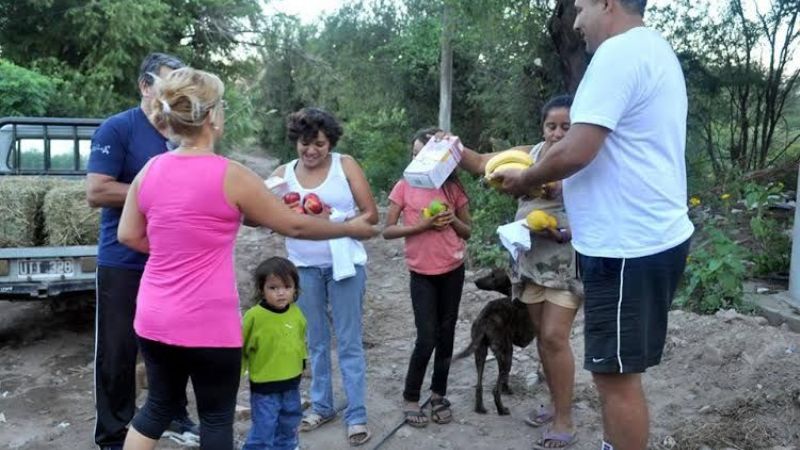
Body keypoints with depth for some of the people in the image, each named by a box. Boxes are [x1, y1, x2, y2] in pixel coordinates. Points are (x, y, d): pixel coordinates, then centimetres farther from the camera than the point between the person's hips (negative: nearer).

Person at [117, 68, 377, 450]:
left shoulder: (150, 170, 1)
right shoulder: (231, 175, -15)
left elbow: (128, 236, 10)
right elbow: (294, 226, -7)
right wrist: (350, 228, 7)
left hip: (154, 317, 6)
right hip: (208, 324, -6)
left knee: (159, 406, 22)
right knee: (217, 417, 11)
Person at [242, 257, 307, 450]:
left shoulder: (296, 313, -3)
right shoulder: (254, 316, -20)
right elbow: (242, 347, -12)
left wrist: (301, 364, 20)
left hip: (291, 385, 5)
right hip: (264, 387, -5)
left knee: (288, 428, 23)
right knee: (263, 432, 2)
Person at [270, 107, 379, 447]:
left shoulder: (345, 165, -3)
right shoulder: (283, 173, 3)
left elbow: (371, 214, -4)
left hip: (344, 263, -2)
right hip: (304, 266, 3)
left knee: (349, 343, 3)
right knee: (316, 341, 14)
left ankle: (356, 415, 11)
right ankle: (321, 406, 29)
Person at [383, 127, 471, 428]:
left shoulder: (453, 188, 1)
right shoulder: (404, 186, -4)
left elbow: (468, 232, 8)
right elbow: (387, 231, -6)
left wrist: (453, 220, -12)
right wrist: (420, 225, -18)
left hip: (452, 271, 2)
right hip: (422, 274, -2)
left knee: (445, 334, 10)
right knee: (426, 338, -4)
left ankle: (438, 394, 25)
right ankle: (411, 398, 14)